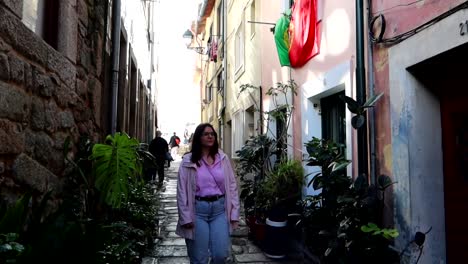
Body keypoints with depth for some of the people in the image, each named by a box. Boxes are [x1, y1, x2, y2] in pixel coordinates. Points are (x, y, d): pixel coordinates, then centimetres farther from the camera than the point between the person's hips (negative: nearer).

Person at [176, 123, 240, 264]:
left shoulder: (223, 158, 5)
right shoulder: (188, 161, -3)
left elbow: (232, 186, 6)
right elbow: (182, 190, -2)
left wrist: (234, 212, 2)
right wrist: (186, 217, -6)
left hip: (220, 208, 2)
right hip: (198, 209, -2)